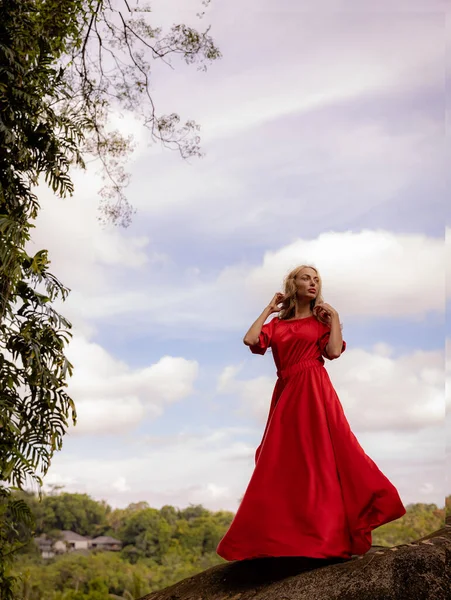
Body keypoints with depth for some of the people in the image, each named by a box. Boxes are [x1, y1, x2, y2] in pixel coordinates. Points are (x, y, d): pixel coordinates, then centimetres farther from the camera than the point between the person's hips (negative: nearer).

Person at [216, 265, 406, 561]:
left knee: (321, 457, -8)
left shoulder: (322, 320, 10)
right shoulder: (277, 324, 17)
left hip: (314, 392, -3)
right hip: (286, 394, 3)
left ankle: (328, 534, -5)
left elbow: (334, 351, -6)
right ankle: (283, 534, 11)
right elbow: (250, 340, -2)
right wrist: (268, 309, 8)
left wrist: (335, 318, -2)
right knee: (282, 465, 3)